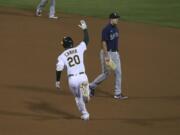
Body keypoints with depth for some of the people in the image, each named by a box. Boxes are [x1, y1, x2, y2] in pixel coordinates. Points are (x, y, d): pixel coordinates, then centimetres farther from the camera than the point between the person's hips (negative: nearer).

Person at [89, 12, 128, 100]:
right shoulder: (106, 29, -17)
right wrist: (106, 56, -24)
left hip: (115, 53, 8)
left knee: (118, 73, 4)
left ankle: (118, 94, 9)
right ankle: (91, 86, 18)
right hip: (107, 53, -8)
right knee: (106, 73, -1)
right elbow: (104, 43, -20)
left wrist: (117, 52, 17)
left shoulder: (116, 28, 9)